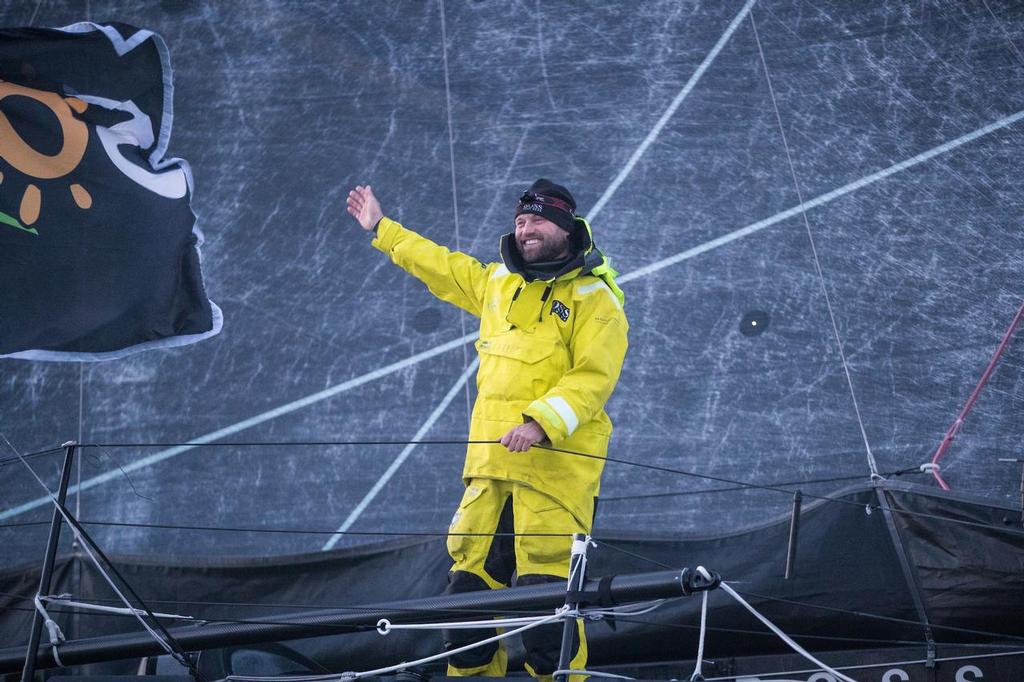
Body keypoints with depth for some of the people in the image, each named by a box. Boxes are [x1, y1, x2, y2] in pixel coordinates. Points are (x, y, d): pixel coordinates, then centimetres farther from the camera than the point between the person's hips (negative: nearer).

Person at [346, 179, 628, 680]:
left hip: (557, 461, -6)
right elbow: (439, 265, 33)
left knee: (546, 581, -11)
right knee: (471, 569, 7)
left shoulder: (594, 299, -2)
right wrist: (382, 229, 40)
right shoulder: (497, 281, 18)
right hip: (490, 458, 6)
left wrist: (541, 422, -24)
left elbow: (593, 377, -12)